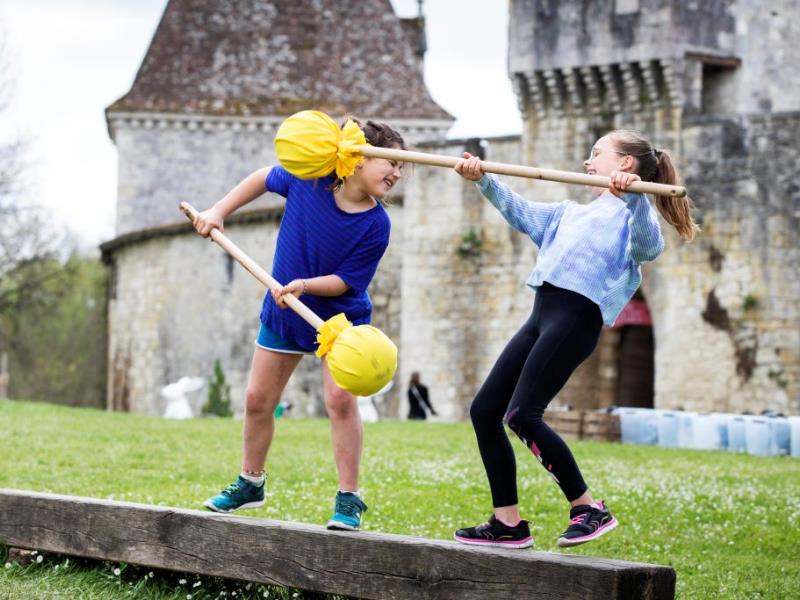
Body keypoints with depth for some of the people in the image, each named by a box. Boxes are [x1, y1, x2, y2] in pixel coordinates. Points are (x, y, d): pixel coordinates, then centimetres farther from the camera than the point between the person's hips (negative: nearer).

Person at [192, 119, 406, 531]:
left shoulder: (376, 225, -23)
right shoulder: (309, 176, -18)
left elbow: (346, 280, -20)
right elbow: (264, 177, 2)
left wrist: (304, 286, -36)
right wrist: (219, 210, -3)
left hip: (341, 319, -3)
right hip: (283, 313, 3)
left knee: (340, 397, -19)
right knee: (257, 400, 10)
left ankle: (348, 500, -9)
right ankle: (250, 483, 32)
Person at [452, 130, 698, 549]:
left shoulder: (631, 210, 5)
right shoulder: (570, 213, 30)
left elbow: (648, 248, -16)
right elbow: (520, 213, 31)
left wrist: (632, 198, -33)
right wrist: (483, 180, 18)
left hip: (577, 315, -9)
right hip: (542, 315, 9)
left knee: (521, 415, -20)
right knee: (484, 410, 4)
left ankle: (589, 509, -10)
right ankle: (508, 523, 9)